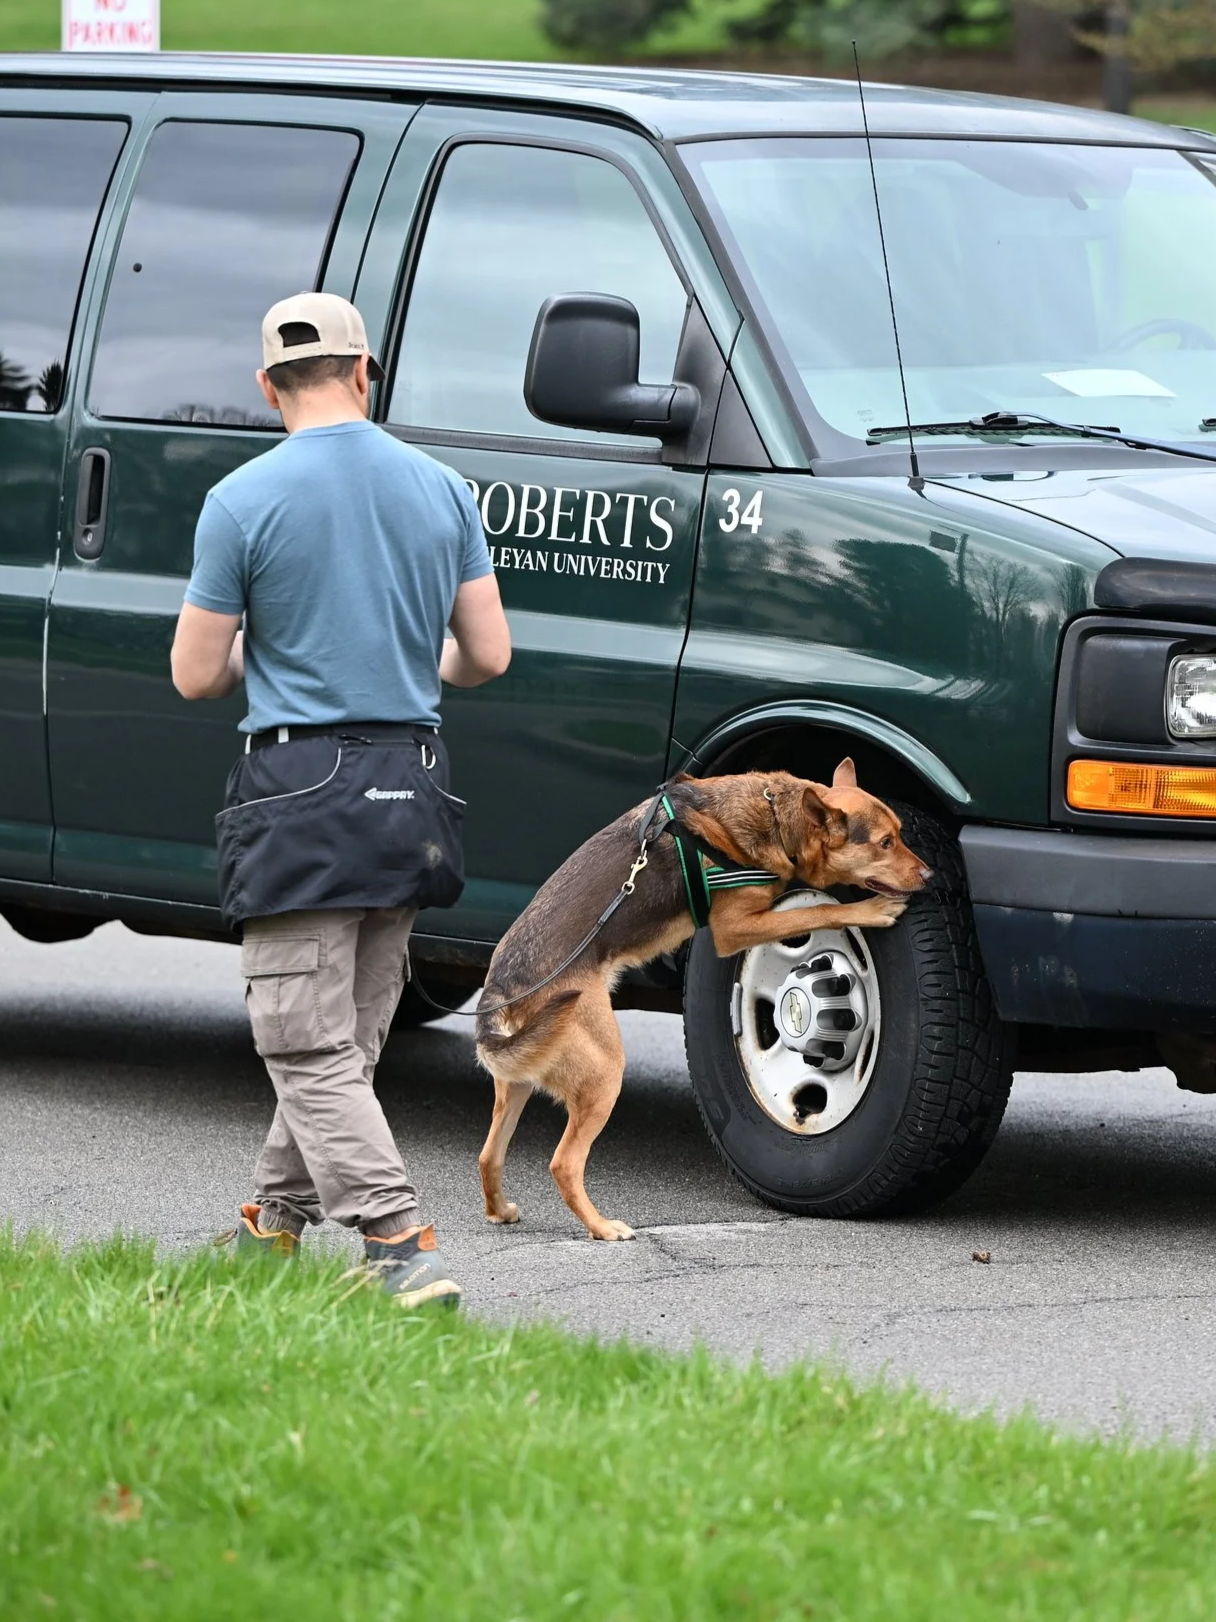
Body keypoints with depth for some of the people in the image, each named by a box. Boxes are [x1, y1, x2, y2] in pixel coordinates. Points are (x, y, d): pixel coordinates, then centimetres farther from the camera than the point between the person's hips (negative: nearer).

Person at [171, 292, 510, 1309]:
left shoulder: (243, 502, -9)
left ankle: (402, 1247, -17)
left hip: (299, 800, -5)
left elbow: (196, 676, -5)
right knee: (346, 1041, 18)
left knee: (312, 1050, -4)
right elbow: (488, 656, 7)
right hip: (410, 789, 5)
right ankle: (278, 1221, 30)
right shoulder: (442, 490, 4)